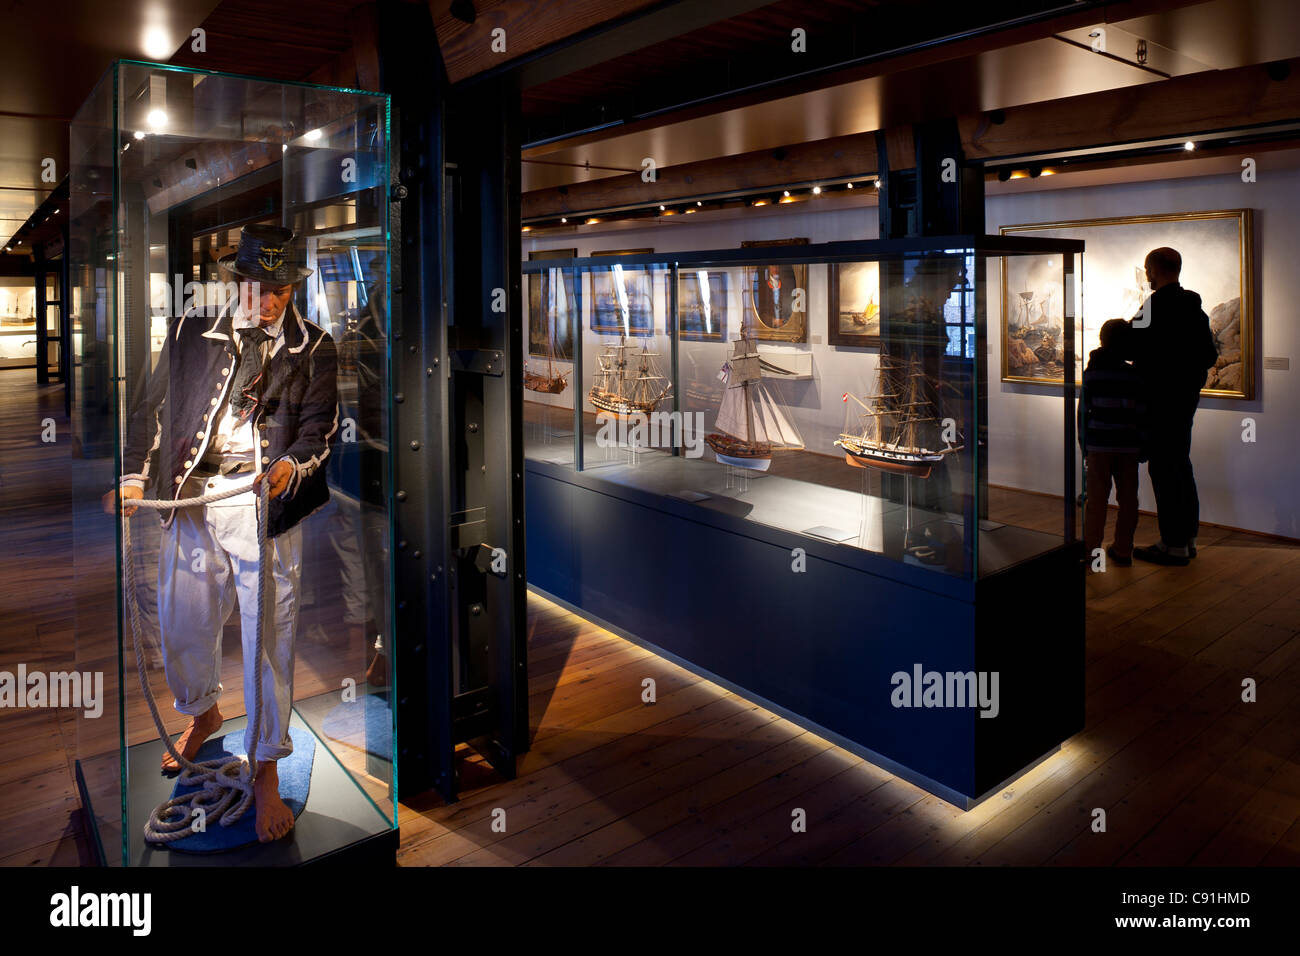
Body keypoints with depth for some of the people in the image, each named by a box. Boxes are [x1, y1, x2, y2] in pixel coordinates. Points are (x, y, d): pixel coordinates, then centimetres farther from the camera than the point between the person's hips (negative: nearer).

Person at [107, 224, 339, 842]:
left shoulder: (314, 349, 4)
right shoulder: (191, 332, 9)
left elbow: (320, 424, -2)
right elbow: (154, 406, 12)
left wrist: (292, 465, -22)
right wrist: (135, 475, 2)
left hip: (266, 503, -3)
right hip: (192, 497, 3)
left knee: (268, 636, -1)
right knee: (181, 621, 14)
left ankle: (266, 773, 14)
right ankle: (202, 713, 45)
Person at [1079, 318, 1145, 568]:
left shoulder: (1092, 372, -1)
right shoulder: (1135, 375, 0)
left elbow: (1083, 410, 0)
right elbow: (1142, 413, 1)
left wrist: (1084, 445, 7)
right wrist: (1143, 447, 9)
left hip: (1099, 445, -1)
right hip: (1129, 445, 1)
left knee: (1097, 498, 4)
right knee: (1127, 498, 9)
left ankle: (1091, 549, 7)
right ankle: (1123, 550, 14)